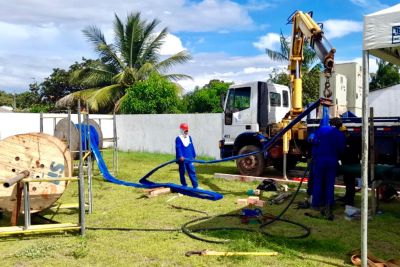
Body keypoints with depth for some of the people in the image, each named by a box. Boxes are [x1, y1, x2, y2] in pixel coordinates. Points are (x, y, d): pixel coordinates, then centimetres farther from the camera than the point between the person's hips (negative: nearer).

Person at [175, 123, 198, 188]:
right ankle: (184, 186, 19)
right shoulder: (178, 138, -7)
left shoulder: (189, 137, 11)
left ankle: (195, 186, 4)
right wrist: (180, 156, -26)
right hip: (182, 159, -4)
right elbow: (178, 148, -15)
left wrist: (194, 155, 16)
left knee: (192, 172, 2)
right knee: (182, 173, 7)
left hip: (190, 159, 4)